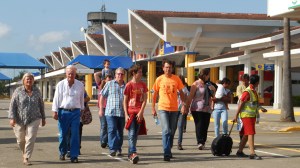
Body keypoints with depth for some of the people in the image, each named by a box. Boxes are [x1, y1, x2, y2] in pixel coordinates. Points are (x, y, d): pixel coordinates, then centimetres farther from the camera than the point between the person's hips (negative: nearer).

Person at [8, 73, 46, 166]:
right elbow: (12, 105, -7)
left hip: (34, 120, 0)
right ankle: (24, 153, 38)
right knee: (20, 140, 12)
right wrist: (12, 118, -17)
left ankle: (26, 158, -5)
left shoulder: (36, 91, 4)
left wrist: (43, 118, 14)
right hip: (20, 120, 0)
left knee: (30, 139, -11)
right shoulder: (18, 91, -3)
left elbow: (41, 105, 12)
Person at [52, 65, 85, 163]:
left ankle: (74, 156, 1)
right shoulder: (60, 84, 0)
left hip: (75, 112, 1)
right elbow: (56, 98, 2)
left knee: (75, 135, -3)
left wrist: (82, 109, 19)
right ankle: (62, 153, 25)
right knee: (63, 134, 5)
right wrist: (55, 111, -2)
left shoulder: (80, 85, 5)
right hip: (63, 112, -1)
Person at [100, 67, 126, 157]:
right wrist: (101, 109, 3)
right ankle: (112, 149, -11)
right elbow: (102, 96, 8)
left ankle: (119, 149, 19)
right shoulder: (109, 84, 6)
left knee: (120, 132, 9)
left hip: (122, 113, 2)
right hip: (111, 112, -2)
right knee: (112, 130, -10)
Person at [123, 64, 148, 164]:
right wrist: (126, 114, -7)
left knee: (135, 134, 7)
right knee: (132, 134, -11)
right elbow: (125, 101, 0)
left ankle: (130, 154, 16)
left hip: (139, 113, 4)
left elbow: (145, 99, 4)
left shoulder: (143, 85, 7)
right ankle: (133, 153, -18)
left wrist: (141, 112, -8)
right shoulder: (129, 85, -2)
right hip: (130, 112, -3)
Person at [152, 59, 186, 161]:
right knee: (166, 130, -11)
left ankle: (169, 150, 28)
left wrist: (184, 105, 2)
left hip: (174, 108, 3)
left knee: (172, 131, 12)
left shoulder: (176, 79, 3)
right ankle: (166, 153, -10)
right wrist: (153, 108, 3)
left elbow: (181, 93, 10)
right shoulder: (159, 79, -1)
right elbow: (155, 94, 5)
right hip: (163, 108, -3)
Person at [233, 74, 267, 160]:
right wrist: (236, 116, -15)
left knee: (246, 134, 13)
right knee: (251, 134, -12)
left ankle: (240, 151, 21)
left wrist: (261, 108, 21)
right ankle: (252, 153, -15)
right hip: (247, 115, -9)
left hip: (252, 115, 9)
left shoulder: (254, 91, 13)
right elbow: (240, 104, -16)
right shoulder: (247, 92, -16)